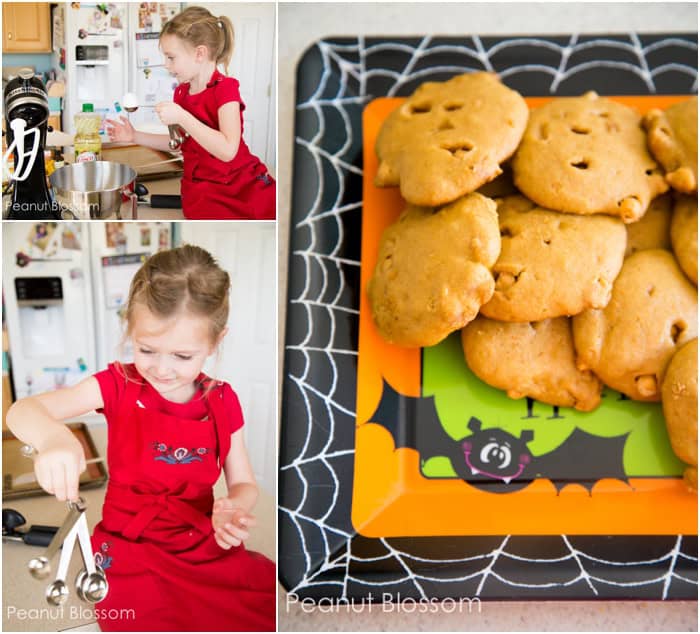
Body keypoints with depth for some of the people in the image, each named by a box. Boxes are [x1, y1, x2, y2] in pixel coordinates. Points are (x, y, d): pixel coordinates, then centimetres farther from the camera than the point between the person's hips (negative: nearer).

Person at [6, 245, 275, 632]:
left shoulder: (222, 401, -1)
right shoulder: (119, 386, -6)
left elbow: (243, 484, 6)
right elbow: (22, 410, -18)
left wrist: (234, 511, -19)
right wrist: (52, 437, -43)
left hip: (205, 543, 2)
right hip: (131, 545, -2)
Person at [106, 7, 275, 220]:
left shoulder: (225, 88, -8)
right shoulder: (181, 92, 11)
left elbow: (228, 150, -22)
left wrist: (182, 117, -23)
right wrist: (135, 136, 17)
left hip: (240, 183, -3)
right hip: (200, 186, 4)